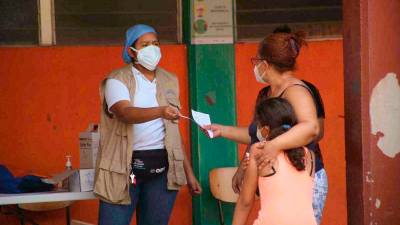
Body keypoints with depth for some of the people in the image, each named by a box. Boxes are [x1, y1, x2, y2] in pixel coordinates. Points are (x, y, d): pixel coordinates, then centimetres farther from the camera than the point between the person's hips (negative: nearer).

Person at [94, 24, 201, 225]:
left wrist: (188, 171, 14)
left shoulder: (169, 81, 13)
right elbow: (126, 113, -24)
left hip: (162, 166, 4)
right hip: (124, 166, -4)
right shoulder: (117, 80, -3)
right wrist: (161, 111, -41)